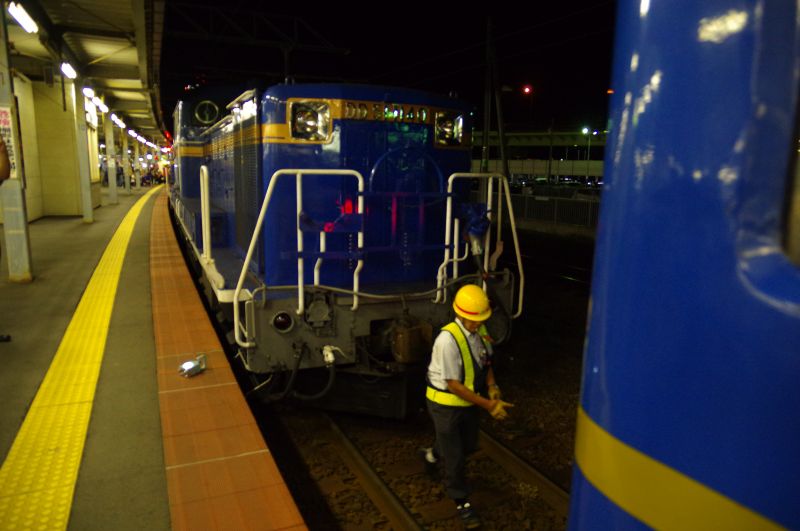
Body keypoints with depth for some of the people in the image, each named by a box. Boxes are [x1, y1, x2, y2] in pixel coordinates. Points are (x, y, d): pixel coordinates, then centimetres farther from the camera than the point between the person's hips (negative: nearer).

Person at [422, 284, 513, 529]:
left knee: (469, 445, 24)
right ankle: (462, 503, 29)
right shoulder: (448, 339, -30)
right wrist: (488, 405, -24)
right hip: (446, 405, -7)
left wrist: (492, 388, -9)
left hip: (469, 400, 7)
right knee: (455, 457, 6)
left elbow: (486, 362, 9)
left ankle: (432, 455, 53)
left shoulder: (480, 330, -7)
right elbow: (454, 385, -26)